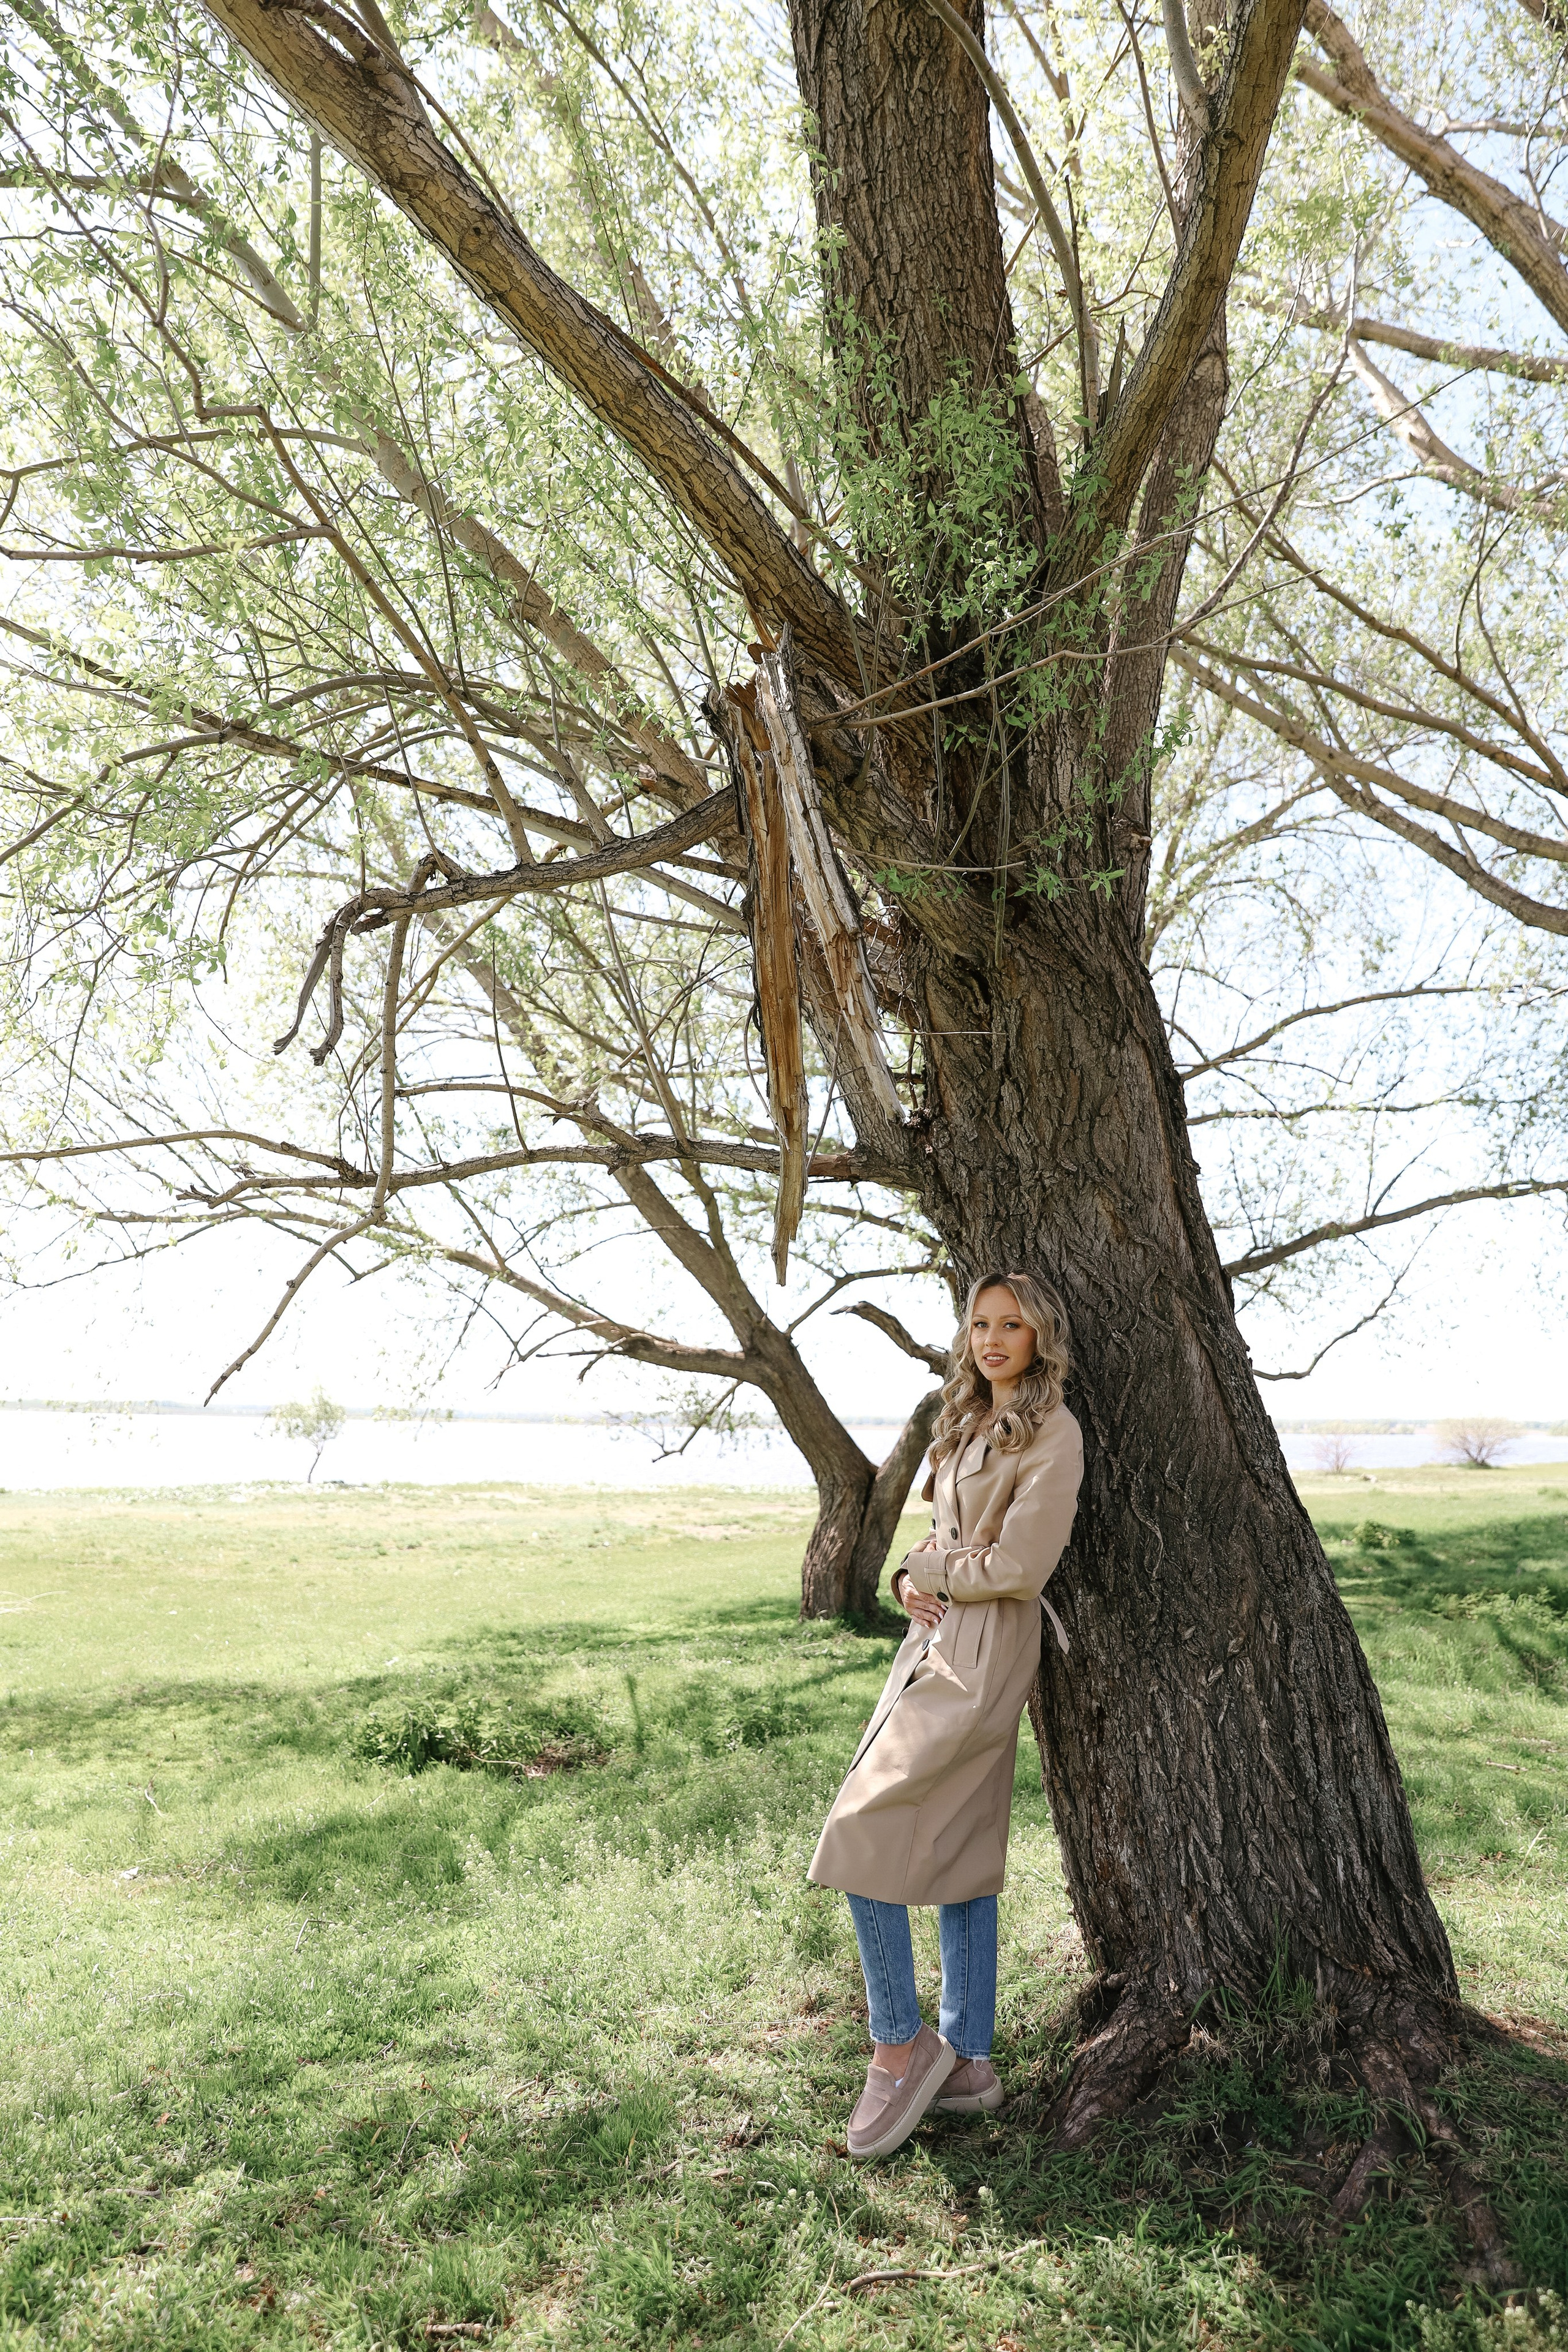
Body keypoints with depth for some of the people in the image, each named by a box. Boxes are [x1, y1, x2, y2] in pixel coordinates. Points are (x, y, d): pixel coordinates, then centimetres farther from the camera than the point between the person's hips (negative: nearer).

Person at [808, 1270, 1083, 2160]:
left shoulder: (1053, 1433, -13)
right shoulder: (971, 1424, 14)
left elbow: (1019, 1566, -19)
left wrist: (931, 1570, -6)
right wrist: (912, 1576, 0)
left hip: (985, 1657, -9)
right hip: (939, 1639, 9)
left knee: (864, 1834, -9)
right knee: (961, 1854, 13)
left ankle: (901, 2043, 7)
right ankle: (968, 2062, 23)